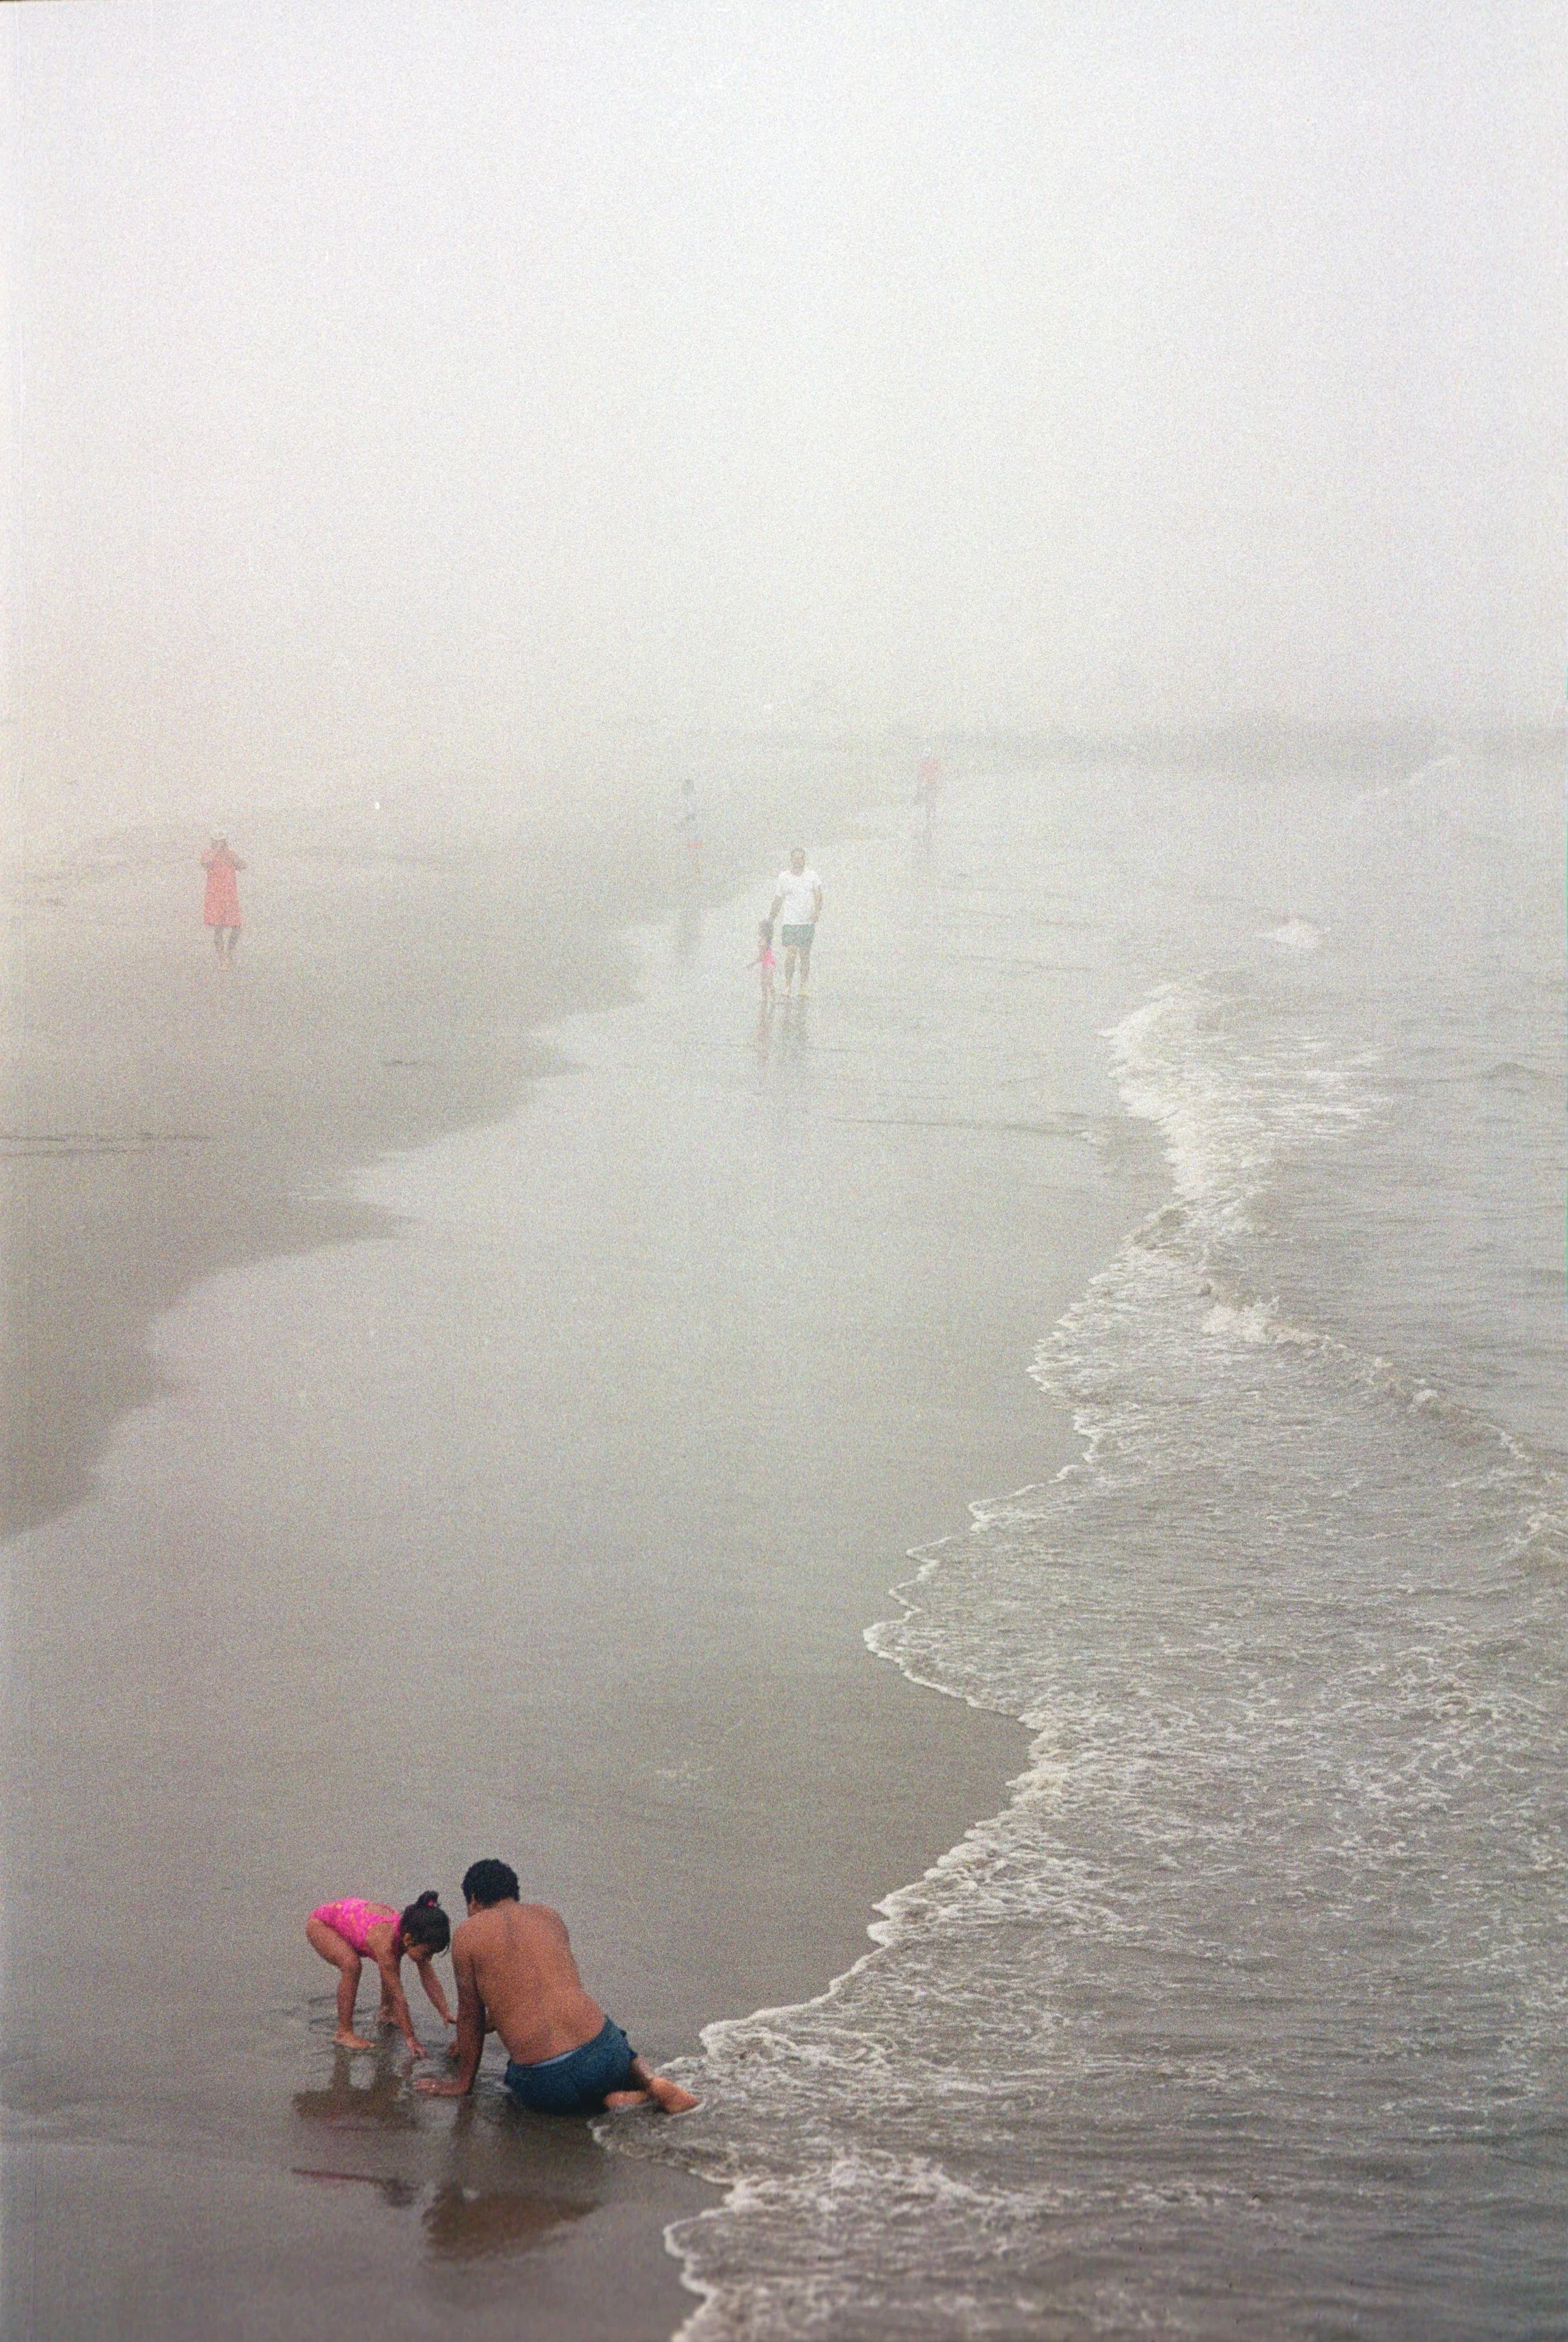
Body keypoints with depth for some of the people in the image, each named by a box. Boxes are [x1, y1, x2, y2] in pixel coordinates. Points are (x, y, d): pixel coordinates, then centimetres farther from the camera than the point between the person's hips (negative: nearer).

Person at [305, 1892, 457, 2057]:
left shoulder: (413, 1933, -19)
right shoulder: (385, 1941, -40)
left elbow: (430, 1979, -8)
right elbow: (398, 1996, -33)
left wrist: (446, 2014, -14)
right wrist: (410, 2038, -27)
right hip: (320, 1924, -8)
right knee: (351, 1965, -30)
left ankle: (386, 2012, 25)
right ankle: (343, 2033, -19)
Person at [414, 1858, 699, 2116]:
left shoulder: (469, 1934, 3)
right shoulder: (549, 1915, 18)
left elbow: (469, 2014, 9)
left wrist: (463, 2082, 22)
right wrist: (482, 2029, 46)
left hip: (547, 2084, -4)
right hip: (605, 2058, 4)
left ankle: (605, 2101, 4)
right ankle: (650, 2081, 5)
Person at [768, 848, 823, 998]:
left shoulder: (812, 876, 8)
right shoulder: (784, 877, 7)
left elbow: (818, 896, 0)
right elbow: (778, 900, 15)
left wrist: (817, 912, -17)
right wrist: (770, 919, 15)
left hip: (808, 923, 1)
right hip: (790, 923, -1)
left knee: (805, 955, 3)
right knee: (790, 954, -15)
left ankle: (804, 988, 9)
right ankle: (787, 985, -9)